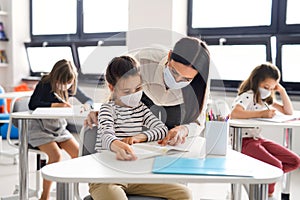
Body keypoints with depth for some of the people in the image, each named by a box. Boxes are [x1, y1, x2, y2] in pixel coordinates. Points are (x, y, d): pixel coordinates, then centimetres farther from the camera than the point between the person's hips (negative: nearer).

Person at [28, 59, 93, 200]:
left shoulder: (71, 87, 1)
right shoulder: (45, 84, -12)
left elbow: (88, 100, 8)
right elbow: (32, 104, -21)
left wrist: (86, 106, -16)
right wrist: (56, 105, -24)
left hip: (59, 128, 5)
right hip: (40, 128, -5)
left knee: (78, 153, -14)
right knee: (56, 155, -26)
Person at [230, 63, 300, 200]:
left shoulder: (266, 99, 14)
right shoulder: (248, 96, -14)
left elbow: (289, 112, 15)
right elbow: (234, 113, -35)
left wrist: (282, 91, 4)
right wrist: (261, 113, -30)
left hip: (258, 139, 9)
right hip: (244, 141, -9)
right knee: (276, 165, -25)